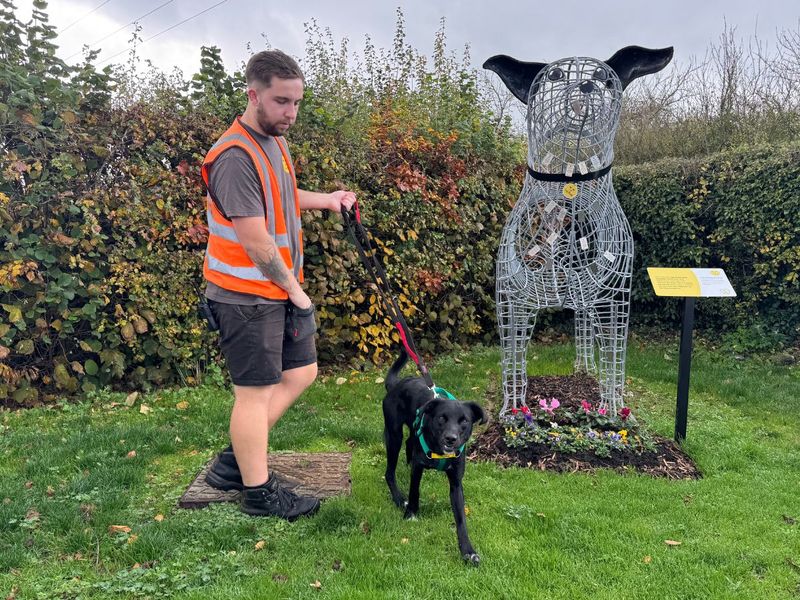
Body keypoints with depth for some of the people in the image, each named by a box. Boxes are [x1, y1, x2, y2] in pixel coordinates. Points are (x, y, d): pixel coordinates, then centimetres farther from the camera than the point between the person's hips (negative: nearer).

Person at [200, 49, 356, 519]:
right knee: (257, 391, 2)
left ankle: (235, 462, 28)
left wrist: (327, 199, 16)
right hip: (248, 296, -10)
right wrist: (294, 289, -12)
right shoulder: (236, 157, -22)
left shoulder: (275, 141, 9)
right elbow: (256, 239, -23)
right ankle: (259, 492, 21)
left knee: (301, 372, 16)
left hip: (283, 288, 10)